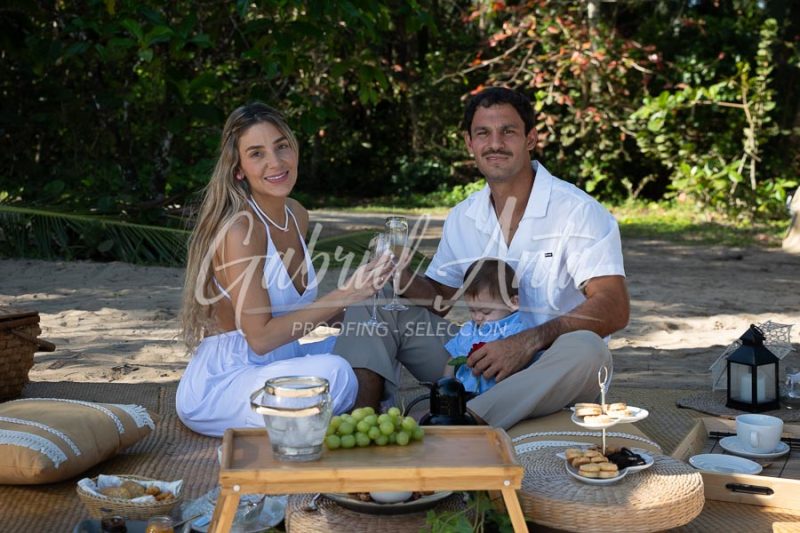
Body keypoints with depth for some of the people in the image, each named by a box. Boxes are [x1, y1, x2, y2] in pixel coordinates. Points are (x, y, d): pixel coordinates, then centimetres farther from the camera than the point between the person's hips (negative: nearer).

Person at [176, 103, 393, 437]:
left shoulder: (296, 215, 6)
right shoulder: (240, 228, -19)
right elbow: (260, 337, -22)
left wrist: (353, 293, -3)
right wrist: (343, 296, -24)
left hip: (277, 363, 8)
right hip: (219, 385, -8)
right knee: (332, 371, -31)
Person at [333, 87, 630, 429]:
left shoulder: (577, 211, -11)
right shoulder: (462, 218, 7)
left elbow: (613, 310, -20)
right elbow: (438, 300, 14)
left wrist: (529, 341, -33)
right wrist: (402, 278, -9)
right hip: (480, 362, 5)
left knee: (586, 349, -40)